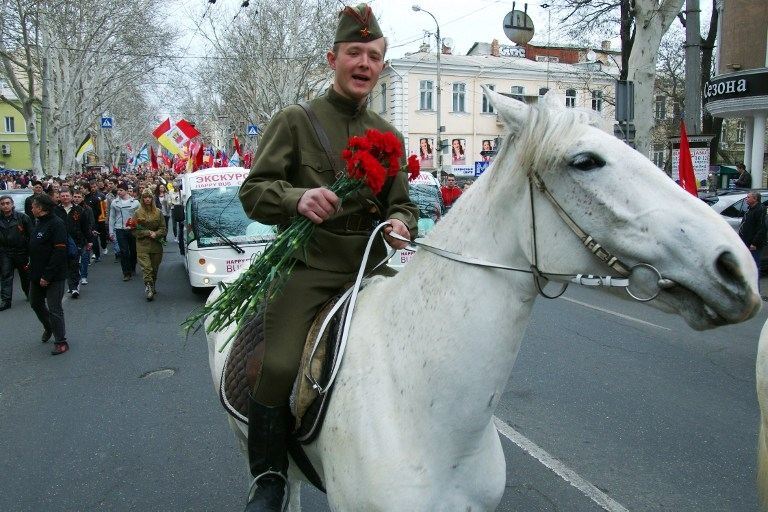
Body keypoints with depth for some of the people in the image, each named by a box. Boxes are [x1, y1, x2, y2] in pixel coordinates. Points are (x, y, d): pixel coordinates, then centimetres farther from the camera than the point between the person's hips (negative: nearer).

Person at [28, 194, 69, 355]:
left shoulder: (56, 224, -18)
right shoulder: (39, 222, 11)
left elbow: (59, 252, -23)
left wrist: (47, 275, -23)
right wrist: (31, 266, 11)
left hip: (54, 276, -9)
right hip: (37, 274, 9)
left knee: (54, 309, -3)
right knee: (36, 303, 21)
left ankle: (61, 342, 9)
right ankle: (48, 328, 44)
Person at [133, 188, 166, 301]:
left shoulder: (158, 212, 6)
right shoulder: (138, 213, 2)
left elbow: (163, 229, 5)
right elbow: (135, 230, -1)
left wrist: (156, 234, -14)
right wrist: (148, 233, -12)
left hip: (156, 245, 2)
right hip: (142, 246, -2)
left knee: (155, 268, 10)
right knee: (146, 268, -12)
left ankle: (152, 287, 28)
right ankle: (148, 288, -14)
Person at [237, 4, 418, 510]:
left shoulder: (388, 135, 16)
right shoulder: (295, 120, 3)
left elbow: (401, 202, 18)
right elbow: (254, 191, -3)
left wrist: (401, 223, -7)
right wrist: (298, 197, -23)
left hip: (369, 268, 5)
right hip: (309, 266, -4)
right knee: (279, 367, -21)